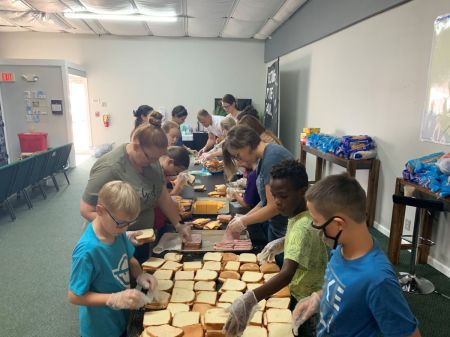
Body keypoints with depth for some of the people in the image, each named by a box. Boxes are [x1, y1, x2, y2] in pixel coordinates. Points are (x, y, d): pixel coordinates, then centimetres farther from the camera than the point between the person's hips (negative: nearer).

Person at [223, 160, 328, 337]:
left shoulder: (303, 227, -34)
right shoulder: (297, 214, -6)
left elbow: (287, 274, -46)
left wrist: (250, 299, -55)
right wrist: (282, 243, -1)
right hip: (300, 293, 8)